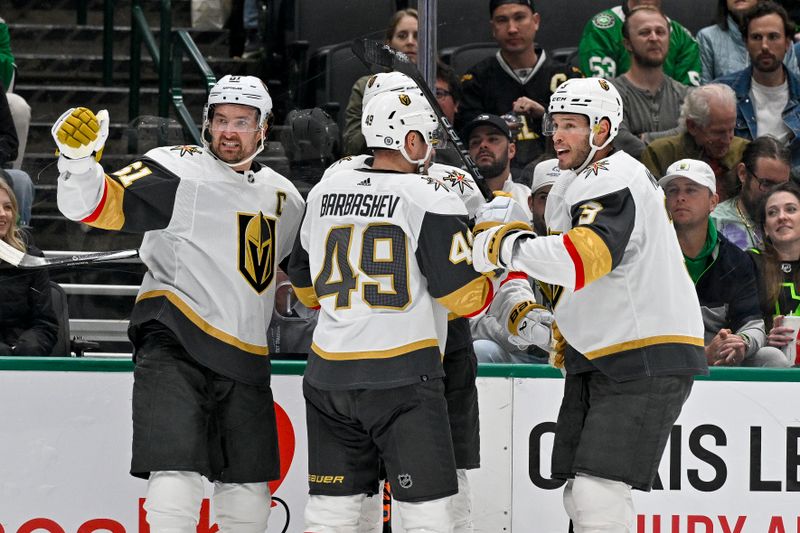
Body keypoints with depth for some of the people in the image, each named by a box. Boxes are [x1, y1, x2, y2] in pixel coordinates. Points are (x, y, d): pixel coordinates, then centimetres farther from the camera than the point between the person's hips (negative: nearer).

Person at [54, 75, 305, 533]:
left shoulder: (285, 198, 16)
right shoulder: (177, 171, -6)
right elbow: (97, 205, -17)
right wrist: (79, 156, -34)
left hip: (245, 359, 6)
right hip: (173, 344, -6)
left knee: (249, 493, 12)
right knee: (177, 476, -20)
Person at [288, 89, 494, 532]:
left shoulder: (325, 192, 11)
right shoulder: (431, 200, -8)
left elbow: (305, 284, 20)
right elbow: (462, 294, -9)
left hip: (329, 375, 6)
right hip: (402, 375, -6)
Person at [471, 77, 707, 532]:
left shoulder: (616, 183, -18)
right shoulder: (573, 185, 16)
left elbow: (582, 259, -35)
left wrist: (508, 246, -24)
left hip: (647, 362, -10)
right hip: (597, 359, 10)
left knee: (598, 494, -18)